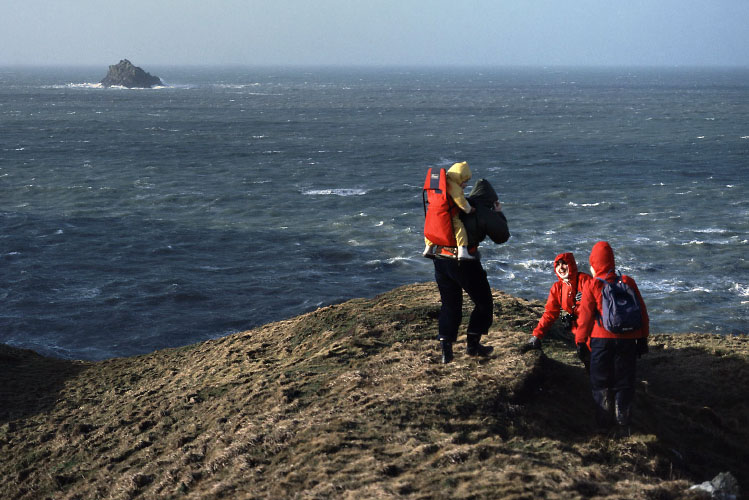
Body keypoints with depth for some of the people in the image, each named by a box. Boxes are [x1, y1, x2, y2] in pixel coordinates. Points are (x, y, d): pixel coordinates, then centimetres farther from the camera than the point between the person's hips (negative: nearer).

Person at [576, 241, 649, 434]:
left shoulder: (592, 286, -5)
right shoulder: (628, 282, 4)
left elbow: (585, 316, -7)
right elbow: (642, 312, 6)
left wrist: (580, 341, 1)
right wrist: (642, 339, 13)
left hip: (602, 340, -2)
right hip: (627, 340, 2)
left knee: (601, 382, 9)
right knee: (624, 382, 9)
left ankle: (605, 422, 9)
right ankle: (623, 424, 7)